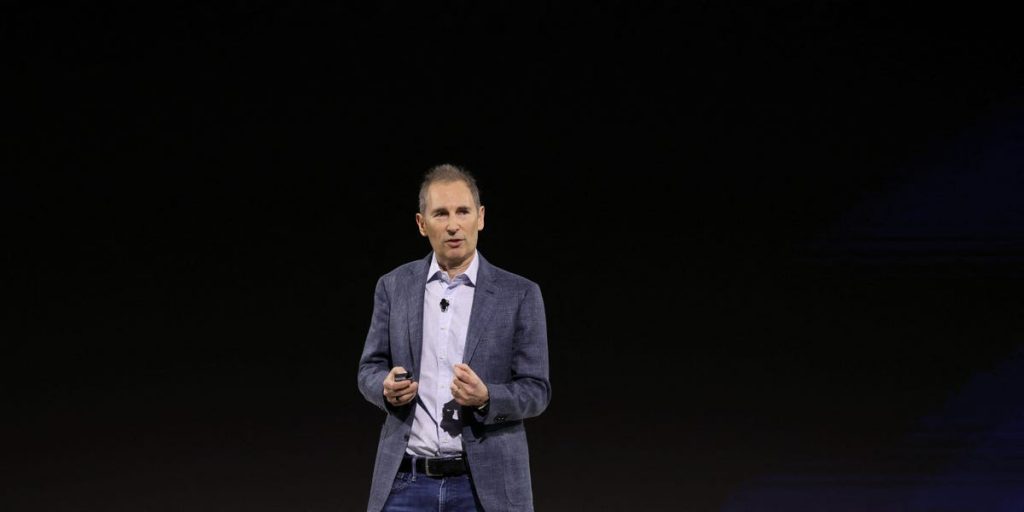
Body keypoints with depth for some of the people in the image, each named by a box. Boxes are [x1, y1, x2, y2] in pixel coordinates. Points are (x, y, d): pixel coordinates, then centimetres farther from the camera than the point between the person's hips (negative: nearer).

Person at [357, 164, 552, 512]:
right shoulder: (394, 287, 7)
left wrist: (486, 398, -20)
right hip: (408, 482, 2)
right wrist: (387, 387, -12)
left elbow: (536, 391, 0)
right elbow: (369, 369, 12)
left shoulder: (519, 295, 0)